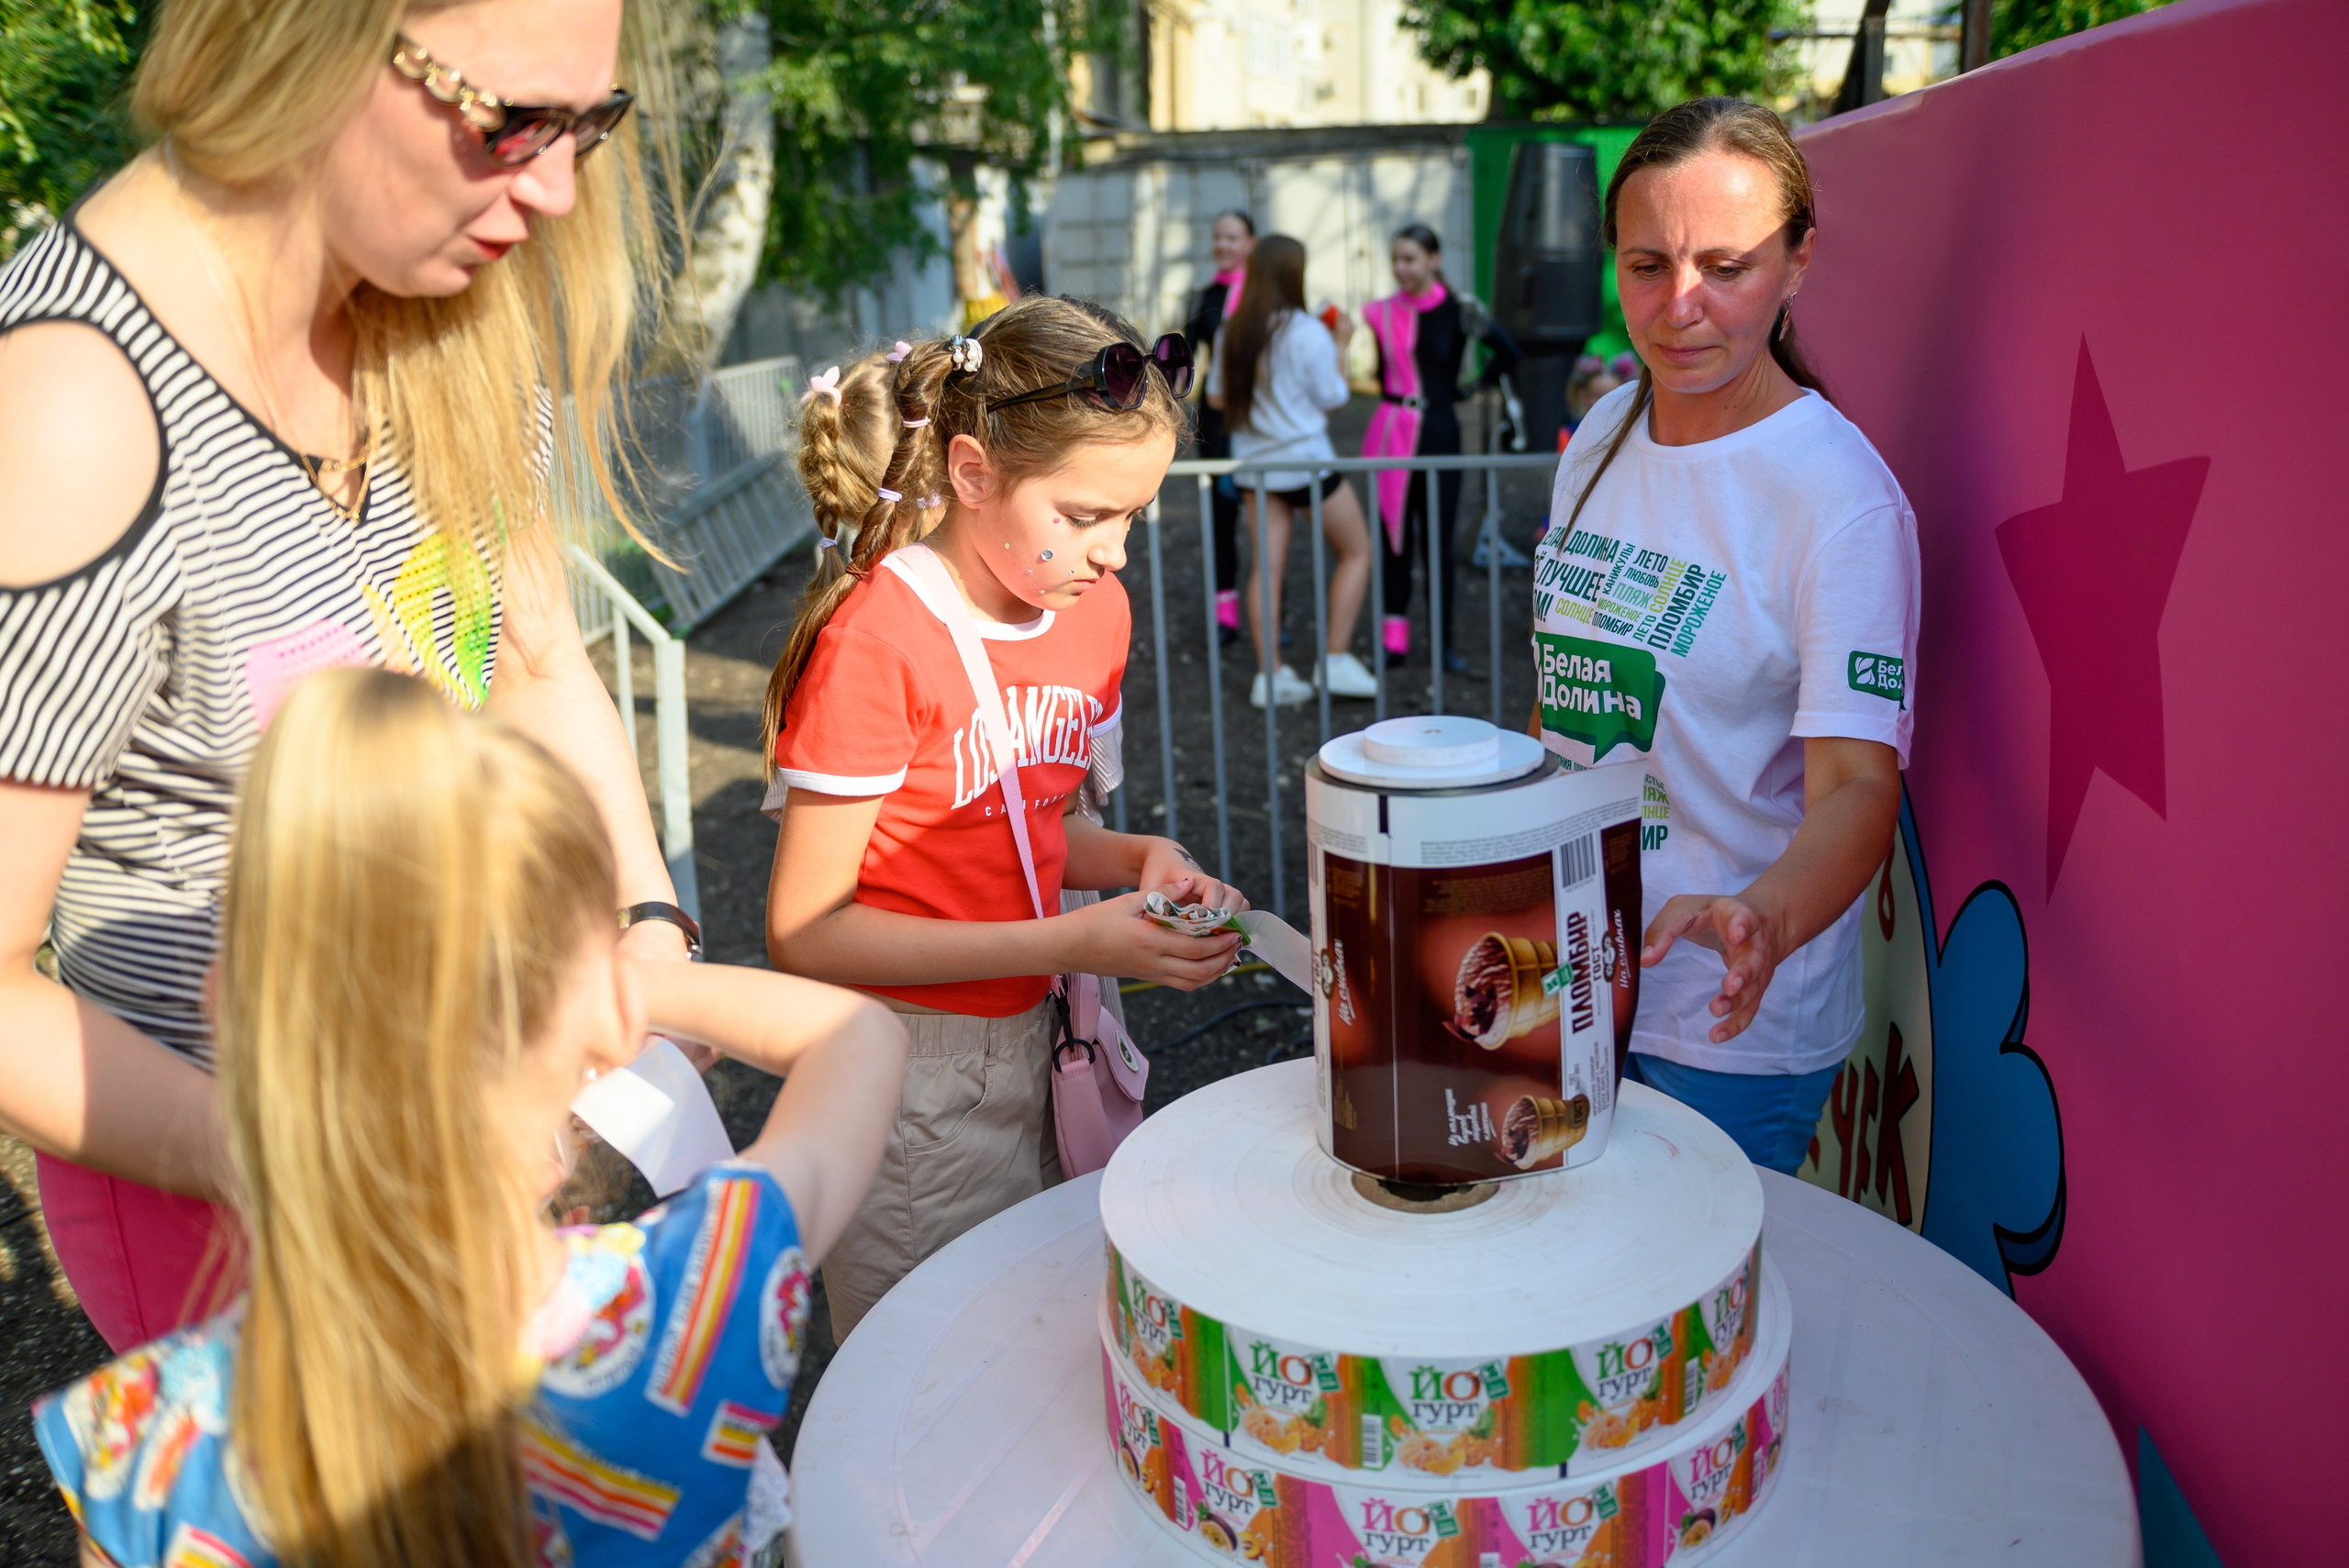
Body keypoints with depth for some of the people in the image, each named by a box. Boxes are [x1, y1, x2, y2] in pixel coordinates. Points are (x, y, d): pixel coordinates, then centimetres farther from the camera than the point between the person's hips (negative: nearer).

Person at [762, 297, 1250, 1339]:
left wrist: (1141, 859, -5)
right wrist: (1069, 944, -23)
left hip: (1037, 1048, 7)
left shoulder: (1096, 610, 2)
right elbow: (804, 932, -18)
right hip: (910, 1087, -6)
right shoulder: (875, 639, -21)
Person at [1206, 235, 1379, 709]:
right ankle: (1336, 659, 4)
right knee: (1357, 550, 9)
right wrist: (1341, 346, 5)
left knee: (1268, 566, 6)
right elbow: (1332, 398, -7)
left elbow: (1216, 397, 10)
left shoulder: (1231, 333, 2)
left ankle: (1270, 674, 5)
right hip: (1306, 460, -5)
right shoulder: (1307, 332, -13)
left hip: (1254, 463, 5)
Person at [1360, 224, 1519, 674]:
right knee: (1393, 538, 5)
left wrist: (1472, 387, 5)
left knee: (1438, 542, 4)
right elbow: (1380, 375, 9)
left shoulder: (1458, 310, -6)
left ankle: (1444, 643, 13)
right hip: (1391, 435, 2)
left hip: (1438, 434, -2)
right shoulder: (1382, 313, 3)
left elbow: (1506, 353, 0)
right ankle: (1394, 640, 12)